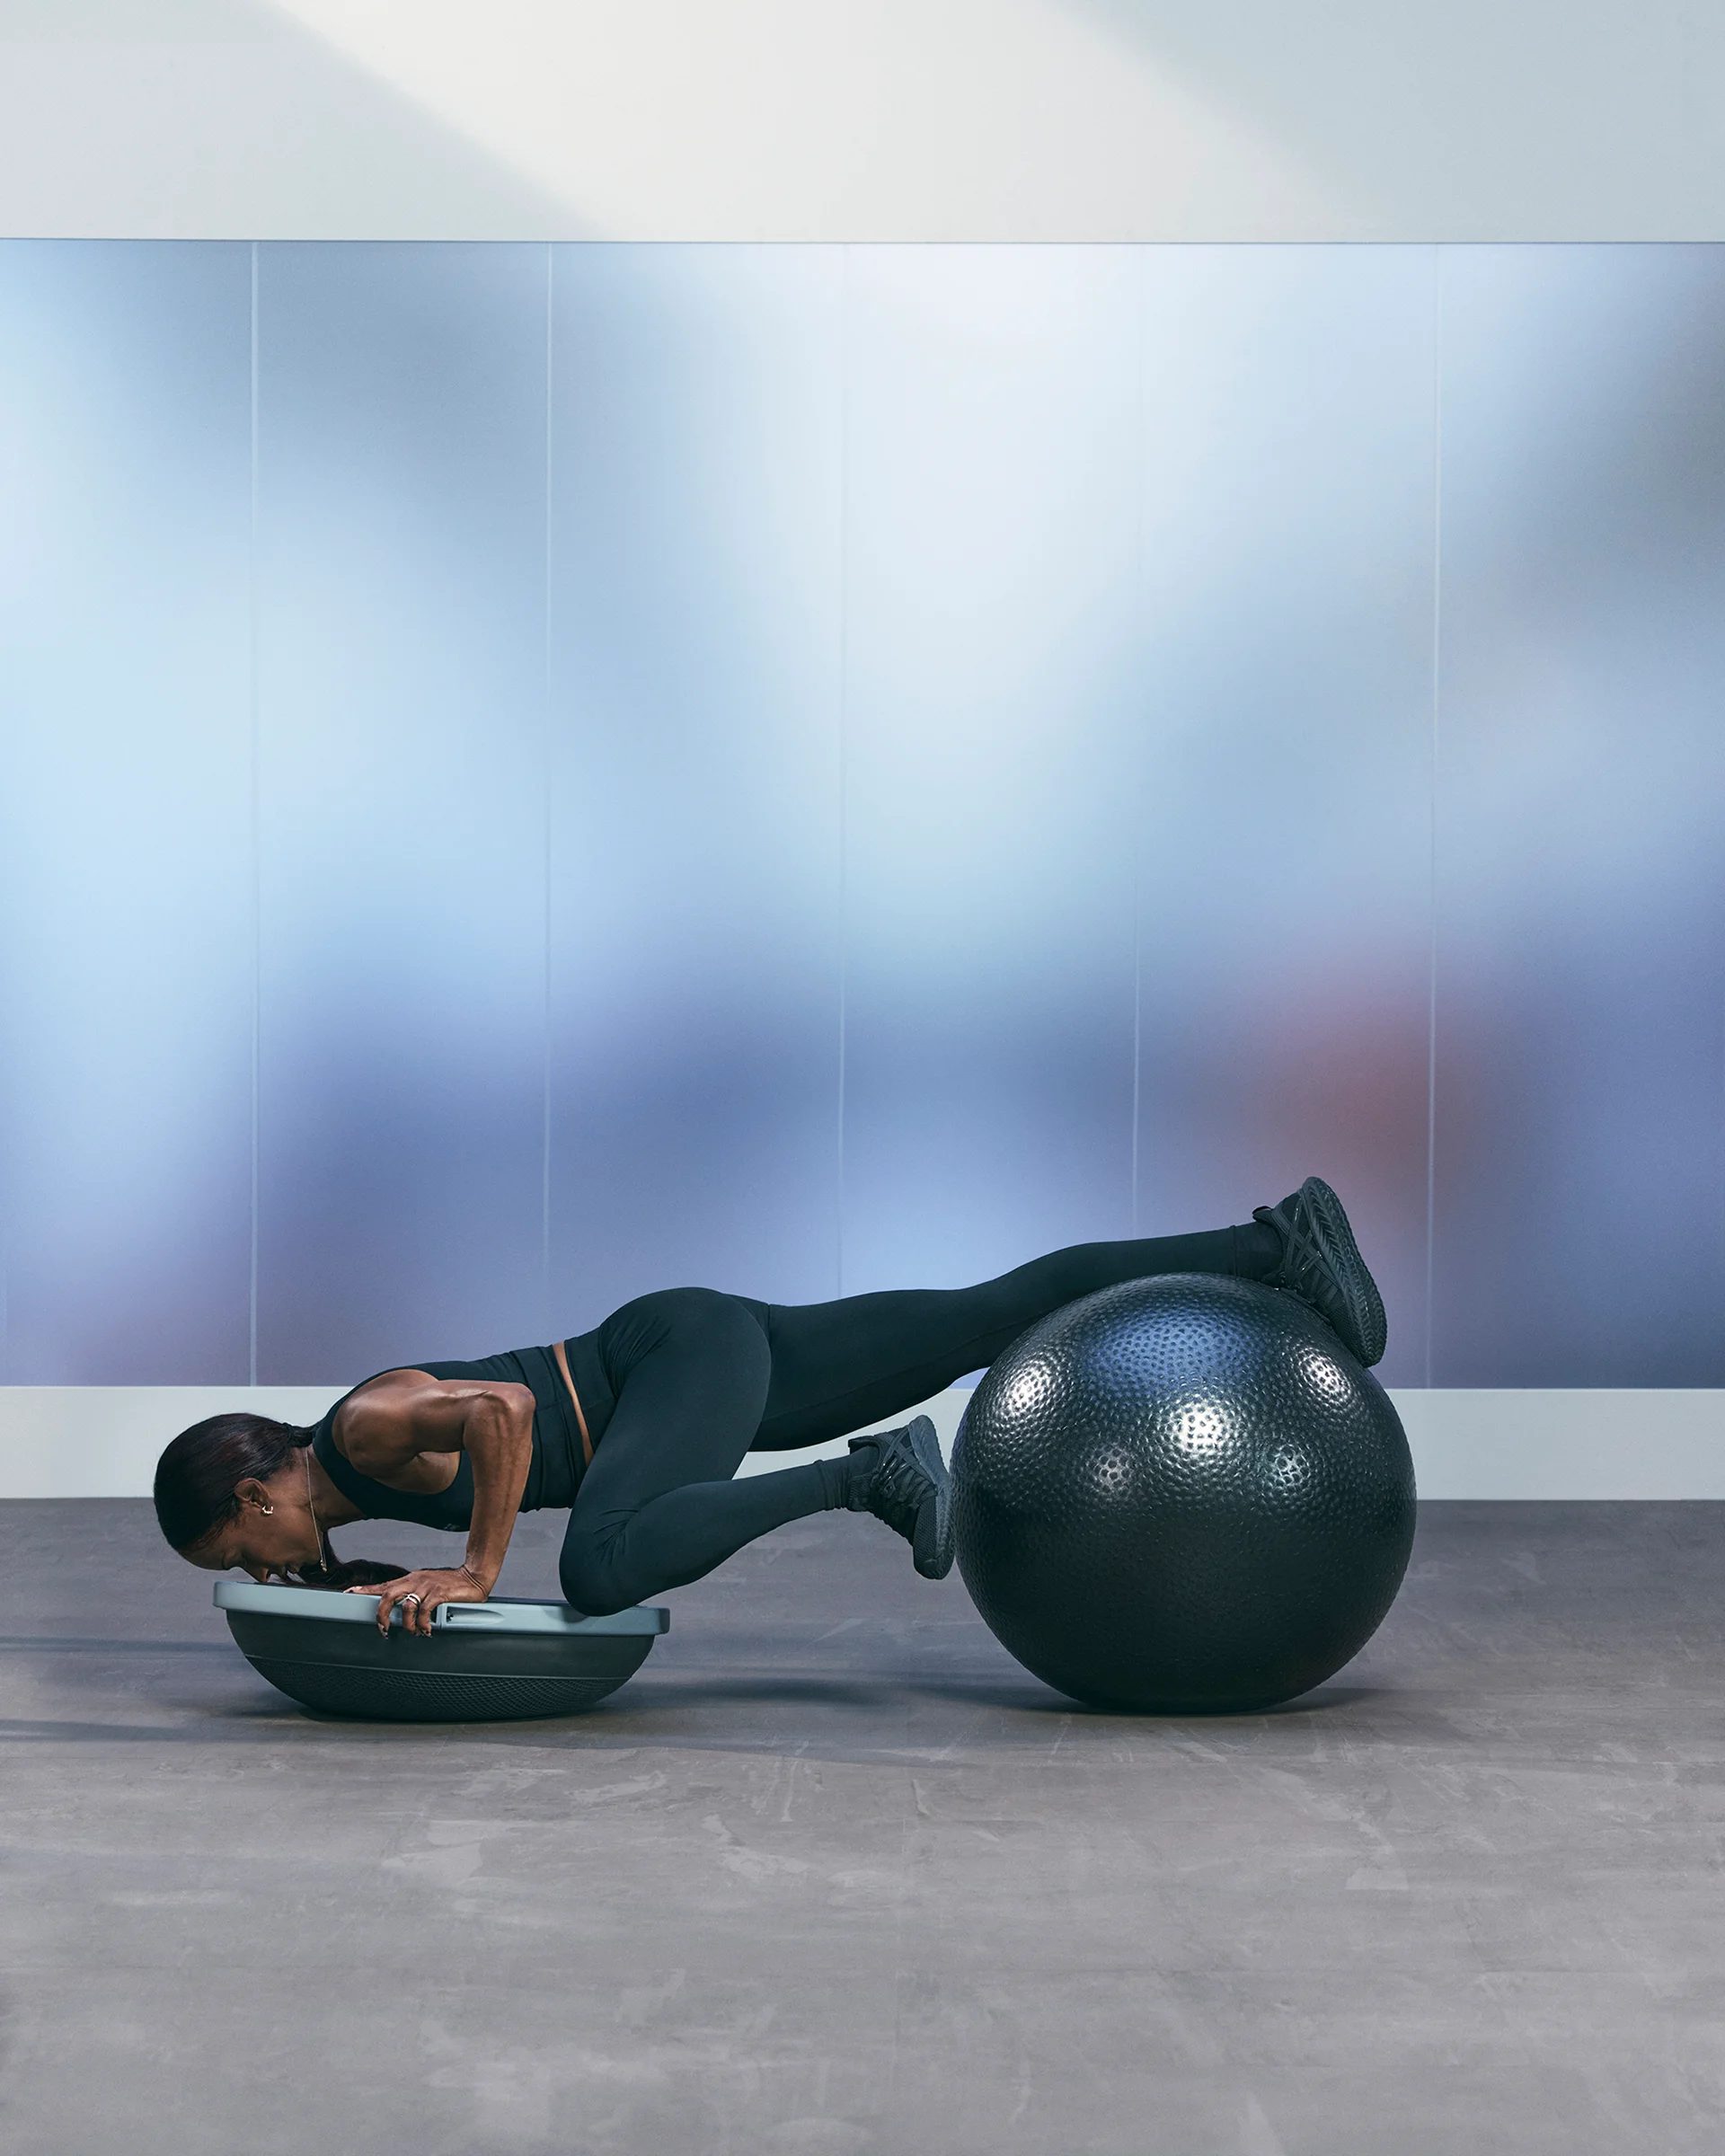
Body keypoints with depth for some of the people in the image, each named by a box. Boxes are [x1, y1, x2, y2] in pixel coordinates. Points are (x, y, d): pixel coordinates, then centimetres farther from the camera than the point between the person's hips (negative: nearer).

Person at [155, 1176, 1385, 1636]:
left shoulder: (367, 1426, -20)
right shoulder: (343, 1476, 7)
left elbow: (503, 1408, -36)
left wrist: (476, 1573, -28)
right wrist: (341, 1579, 9)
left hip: (687, 1348, -8)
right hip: (712, 1356, 8)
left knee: (602, 1575, -31)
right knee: (1004, 1316, 6)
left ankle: (869, 1476, -14)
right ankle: (1276, 1245, 8)